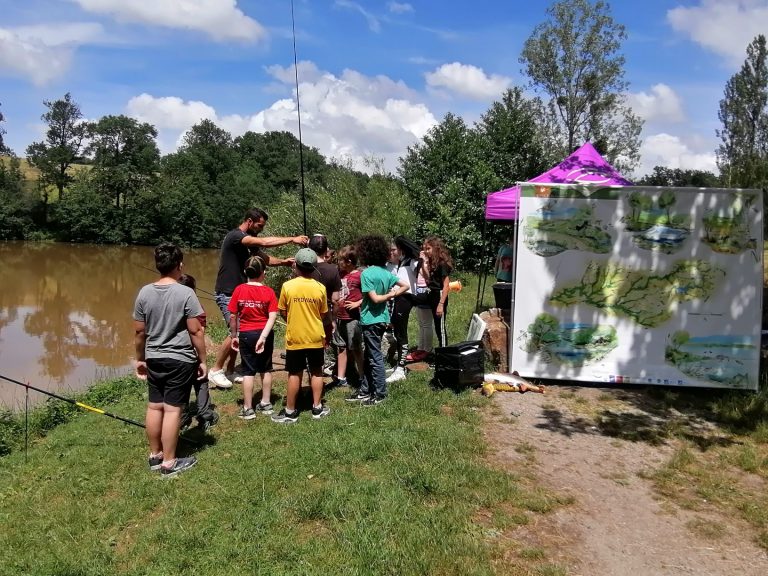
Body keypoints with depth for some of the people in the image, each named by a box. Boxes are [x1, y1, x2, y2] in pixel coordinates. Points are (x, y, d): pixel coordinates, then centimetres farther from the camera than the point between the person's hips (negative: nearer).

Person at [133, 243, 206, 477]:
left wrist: (140, 359, 17)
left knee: (154, 406, 14)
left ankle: (154, 455, 28)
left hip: (154, 359, 5)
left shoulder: (145, 293, 0)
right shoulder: (186, 293, -15)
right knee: (172, 409, 0)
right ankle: (169, 462, 9)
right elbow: (195, 331, -13)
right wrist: (202, 360, -3)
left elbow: (139, 331, 5)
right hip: (181, 360, -5)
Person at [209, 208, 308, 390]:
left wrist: (283, 262, -7)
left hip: (239, 293, 9)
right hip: (227, 294, -9)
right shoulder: (234, 236, -19)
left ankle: (229, 370, 18)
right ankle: (215, 371, 0)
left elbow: (265, 258, 11)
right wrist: (292, 239, -28)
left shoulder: (250, 241, 12)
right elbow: (264, 242, -31)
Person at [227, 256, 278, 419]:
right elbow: (272, 317, -16)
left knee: (248, 371, 6)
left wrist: (234, 336, 4)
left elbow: (232, 316, -5)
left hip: (246, 335, -1)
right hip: (264, 334, 1)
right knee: (266, 369, 15)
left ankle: (248, 409, 10)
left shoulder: (239, 290, -7)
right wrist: (263, 336, -16)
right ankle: (266, 404, 24)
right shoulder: (268, 291, -7)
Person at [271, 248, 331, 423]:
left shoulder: (287, 286, -11)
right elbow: (323, 314, 1)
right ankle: (317, 408, 20)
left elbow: (283, 312, -2)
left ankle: (290, 412, 14)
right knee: (316, 372, 14)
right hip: (316, 337, 1)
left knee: (295, 374, 7)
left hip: (295, 337, -1)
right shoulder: (320, 288, -8)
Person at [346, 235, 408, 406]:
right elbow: (405, 285, 8)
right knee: (370, 355, 16)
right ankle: (365, 390, 25)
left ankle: (380, 393, 10)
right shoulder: (386, 272, 6)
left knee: (375, 357, 1)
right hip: (382, 318, 8)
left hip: (371, 320, -8)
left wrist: (387, 296, -3)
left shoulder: (366, 274, -17)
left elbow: (374, 298, -19)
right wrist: (392, 295, 4)